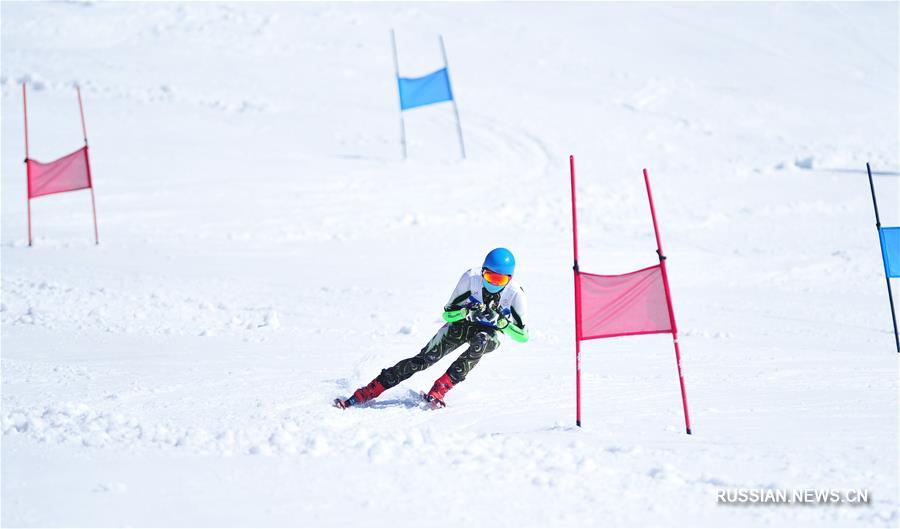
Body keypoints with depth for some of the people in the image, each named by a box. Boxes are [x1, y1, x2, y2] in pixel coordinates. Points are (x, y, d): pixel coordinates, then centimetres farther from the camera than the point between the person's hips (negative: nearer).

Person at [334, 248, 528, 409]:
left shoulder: (515, 293, -26)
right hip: (462, 323, 1)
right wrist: (467, 311, -36)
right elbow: (448, 313, -15)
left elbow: (522, 335, -20)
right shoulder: (471, 278, -23)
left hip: (490, 333, -1)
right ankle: (364, 394, -17)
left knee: (480, 342, -38)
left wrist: (500, 320, -37)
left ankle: (438, 391, -38)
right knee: (423, 359, -17)